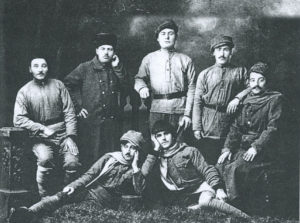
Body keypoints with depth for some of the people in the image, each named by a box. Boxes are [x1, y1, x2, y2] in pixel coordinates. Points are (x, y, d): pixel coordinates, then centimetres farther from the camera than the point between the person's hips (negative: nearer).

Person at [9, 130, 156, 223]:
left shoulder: (135, 170, 12)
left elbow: (139, 190, -5)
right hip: (90, 189, 1)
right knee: (64, 194, -27)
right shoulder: (109, 158, 17)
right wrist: (73, 186, -4)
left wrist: (135, 166, -6)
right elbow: (90, 174, 12)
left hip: (108, 198, -1)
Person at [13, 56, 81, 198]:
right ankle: (46, 198, -12)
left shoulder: (58, 85, 9)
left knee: (73, 162, -21)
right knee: (45, 159, -31)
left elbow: (69, 112, 6)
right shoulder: (25, 91, 4)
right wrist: (42, 129, -13)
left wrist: (70, 136, -5)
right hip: (40, 138, -2)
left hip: (62, 133, 2)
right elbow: (19, 119, -4)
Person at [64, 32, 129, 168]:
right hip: (90, 121, -4)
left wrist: (118, 68, -4)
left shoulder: (114, 70, 13)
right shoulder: (85, 68, 1)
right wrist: (78, 106, -2)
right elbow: (68, 84, 2)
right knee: (90, 158, 0)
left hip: (112, 122, 4)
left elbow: (124, 87, 4)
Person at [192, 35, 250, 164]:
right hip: (207, 129, 0)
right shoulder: (205, 74, 9)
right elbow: (197, 102, 5)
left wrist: (237, 98, -17)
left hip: (230, 128, 0)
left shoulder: (240, 72, 9)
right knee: (207, 164, 0)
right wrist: (196, 128, -3)